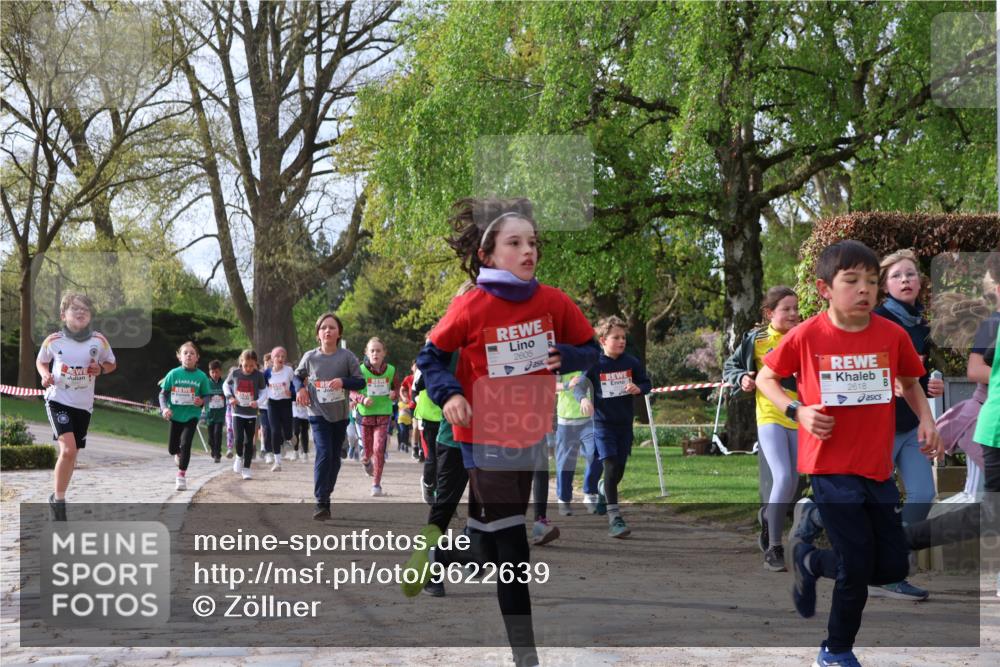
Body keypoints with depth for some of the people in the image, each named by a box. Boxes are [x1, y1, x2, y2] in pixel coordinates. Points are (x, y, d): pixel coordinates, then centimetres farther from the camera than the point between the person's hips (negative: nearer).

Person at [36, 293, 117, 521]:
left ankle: (57, 498, 28)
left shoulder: (99, 341, -5)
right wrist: (45, 375, -9)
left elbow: (112, 363, 12)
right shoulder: (53, 340, -8)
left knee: (71, 454, 9)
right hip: (58, 400, -3)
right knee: (68, 449, -21)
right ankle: (58, 499, -6)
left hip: (83, 404, 3)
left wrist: (101, 369, -10)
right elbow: (41, 361, 11)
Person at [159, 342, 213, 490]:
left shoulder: (201, 376, -6)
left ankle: (181, 475, -1)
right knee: (172, 448, 11)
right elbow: (163, 393, -2)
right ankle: (179, 454, 48)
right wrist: (164, 408, -17)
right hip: (175, 415, 2)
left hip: (191, 415, -2)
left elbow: (206, 395, 3)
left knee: (185, 444, -14)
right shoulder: (173, 374, -6)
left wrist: (202, 401, -19)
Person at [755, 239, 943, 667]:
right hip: (831, 467, -4)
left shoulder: (893, 335, -4)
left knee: (893, 568, 8)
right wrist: (797, 411, -14)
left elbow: (909, 382, 15)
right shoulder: (807, 335, -11)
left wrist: (925, 419, -3)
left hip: (879, 468, 4)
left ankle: (809, 557, 33)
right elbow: (766, 378, 3)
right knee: (858, 568, -3)